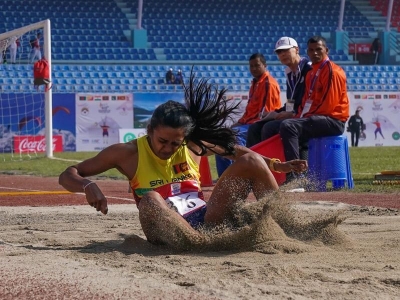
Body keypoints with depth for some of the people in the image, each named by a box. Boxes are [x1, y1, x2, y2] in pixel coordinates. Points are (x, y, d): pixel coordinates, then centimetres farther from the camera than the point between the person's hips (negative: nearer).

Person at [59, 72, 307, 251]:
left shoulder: (193, 145, 6)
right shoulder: (129, 153, -1)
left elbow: (234, 150, 23)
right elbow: (68, 175, 0)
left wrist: (276, 165, 12)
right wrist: (89, 187, -23)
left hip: (207, 222, 4)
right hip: (169, 233, -4)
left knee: (251, 162, -4)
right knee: (151, 200, -38)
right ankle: (206, 246, -57)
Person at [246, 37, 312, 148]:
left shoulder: (308, 69, -12)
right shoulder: (290, 73, 16)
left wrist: (294, 114, -21)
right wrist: (276, 113, 7)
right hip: (292, 115, 10)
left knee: (270, 127, -25)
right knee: (255, 128, 2)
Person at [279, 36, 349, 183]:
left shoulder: (332, 71, -10)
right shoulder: (311, 73, 19)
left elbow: (328, 104, -16)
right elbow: (307, 100, 19)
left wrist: (306, 117, -13)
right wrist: (299, 116, 0)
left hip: (333, 120, -10)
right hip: (318, 119, 10)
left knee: (288, 126, -26)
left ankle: (293, 177, -35)